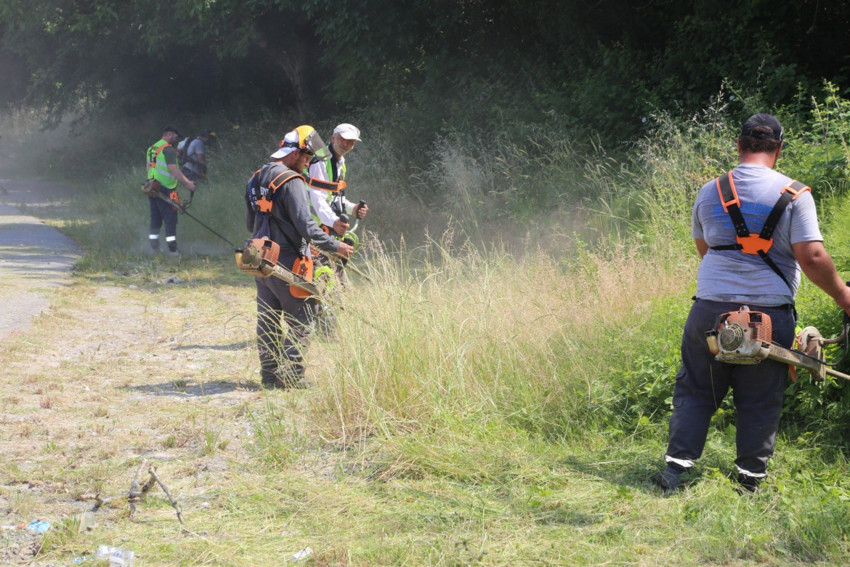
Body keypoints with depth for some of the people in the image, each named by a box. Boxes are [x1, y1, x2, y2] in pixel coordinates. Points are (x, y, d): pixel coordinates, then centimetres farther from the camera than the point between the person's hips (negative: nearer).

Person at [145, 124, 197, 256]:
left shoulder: (151, 149, 17)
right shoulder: (168, 149, -13)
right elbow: (173, 169, -22)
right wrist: (187, 183, -20)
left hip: (152, 188, 9)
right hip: (165, 189, -9)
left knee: (155, 218, 14)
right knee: (170, 218, -5)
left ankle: (154, 248, 14)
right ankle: (172, 249, -7)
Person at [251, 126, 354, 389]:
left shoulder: (260, 177, 12)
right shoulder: (291, 181, -16)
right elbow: (305, 225, -21)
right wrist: (335, 246, -13)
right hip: (286, 264, -9)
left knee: (268, 322, 13)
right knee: (299, 322, -1)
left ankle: (269, 374, 16)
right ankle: (291, 376, -4)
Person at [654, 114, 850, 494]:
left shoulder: (710, 192, 5)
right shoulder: (795, 195, -5)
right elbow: (812, 258, -12)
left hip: (710, 309, 2)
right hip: (769, 314, -2)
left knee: (695, 390, 12)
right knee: (760, 402, 8)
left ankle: (675, 469, 8)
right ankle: (750, 480, 14)